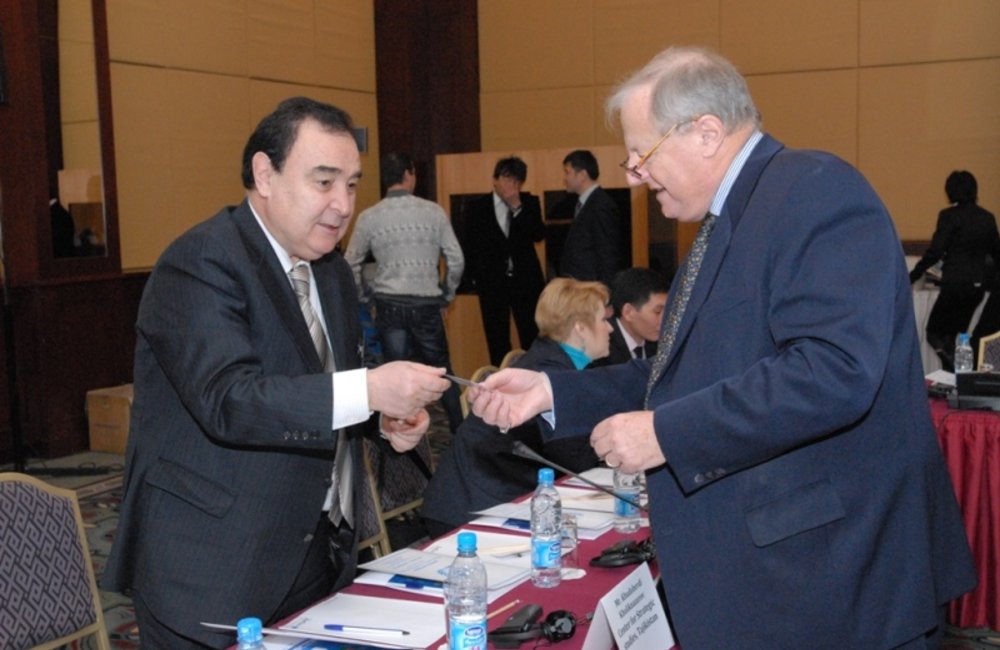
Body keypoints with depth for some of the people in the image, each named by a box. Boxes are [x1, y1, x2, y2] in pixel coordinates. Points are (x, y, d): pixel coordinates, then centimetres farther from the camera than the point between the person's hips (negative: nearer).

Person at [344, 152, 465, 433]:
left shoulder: (369, 217, 0)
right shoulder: (432, 211, -3)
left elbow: (351, 265, 4)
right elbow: (456, 260, -2)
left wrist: (364, 301, 15)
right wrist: (447, 297, 11)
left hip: (388, 305, 0)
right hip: (427, 304, 0)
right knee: (440, 368, 15)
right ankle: (459, 428, 20)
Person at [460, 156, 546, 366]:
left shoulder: (529, 203, 5)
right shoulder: (476, 207, 3)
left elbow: (538, 235, -9)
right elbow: (467, 245, 7)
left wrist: (518, 207, -15)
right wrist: (476, 276, 2)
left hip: (526, 281, 0)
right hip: (492, 283, 0)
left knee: (533, 339, -4)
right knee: (498, 344, 4)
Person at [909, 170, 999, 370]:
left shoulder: (949, 216, -10)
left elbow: (934, 252, -15)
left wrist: (913, 276, -8)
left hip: (956, 283, -6)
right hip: (978, 284, 6)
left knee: (934, 332, 5)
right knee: (953, 335, 16)